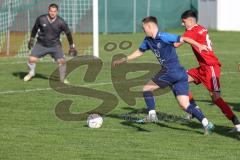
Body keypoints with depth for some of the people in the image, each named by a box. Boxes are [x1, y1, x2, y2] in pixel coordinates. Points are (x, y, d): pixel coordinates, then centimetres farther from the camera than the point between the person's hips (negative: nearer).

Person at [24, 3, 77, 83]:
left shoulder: (61, 22, -16)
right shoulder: (41, 19, -14)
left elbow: (68, 33, -1)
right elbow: (35, 28, 7)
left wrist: (72, 46, 4)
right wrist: (31, 39, 14)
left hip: (55, 45, 0)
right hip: (41, 44, 0)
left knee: (62, 61, -15)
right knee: (32, 59, -11)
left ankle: (62, 79, 10)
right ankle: (31, 73, 21)